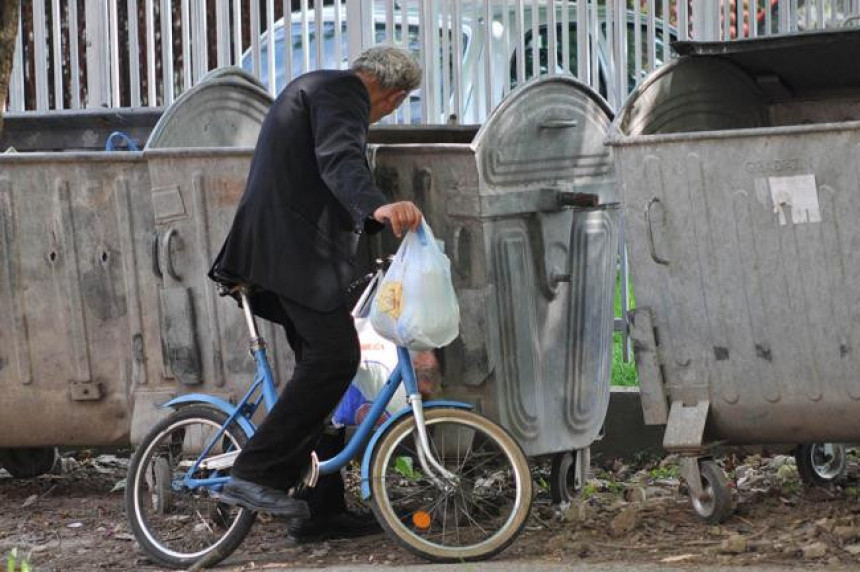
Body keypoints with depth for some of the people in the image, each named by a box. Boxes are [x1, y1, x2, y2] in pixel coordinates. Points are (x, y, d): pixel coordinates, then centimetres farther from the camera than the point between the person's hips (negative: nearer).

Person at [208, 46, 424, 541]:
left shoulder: (316, 87, 27)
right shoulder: (343, 90, -7)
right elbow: (340, 160, -27)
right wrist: (379, 208, -45)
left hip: (282, 250, 11)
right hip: (296, 246, -11)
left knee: (321, 367, 11)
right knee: (335, 356, -19)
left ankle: (322, 510, 12)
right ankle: (255, 476, -22)